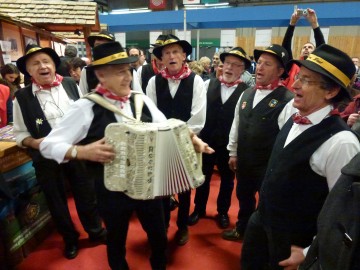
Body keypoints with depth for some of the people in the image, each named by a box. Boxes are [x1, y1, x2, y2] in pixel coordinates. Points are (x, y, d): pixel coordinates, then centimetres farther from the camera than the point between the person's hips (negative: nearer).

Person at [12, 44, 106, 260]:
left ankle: (96, 231, 43)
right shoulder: (22, 97, -6)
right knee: (56, 201, 18)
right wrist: (33, 142, -19)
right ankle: (70, 239, 44)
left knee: (87, 195, 16)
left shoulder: (71, 85, -3)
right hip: (47, 158, 0)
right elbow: (20, 132, 0)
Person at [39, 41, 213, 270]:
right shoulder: (86, 107, -15)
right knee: (117, 242, 23)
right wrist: (81, 151, -29)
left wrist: (191, 139, -13)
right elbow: (48, 145, -12)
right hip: (112, 193, -3)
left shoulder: (142, 100, -4)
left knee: (159, 236, 23)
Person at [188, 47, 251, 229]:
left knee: (227, 180, 18)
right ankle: (199, 209, 40)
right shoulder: (208, 84, -2)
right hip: (206, 141, 2)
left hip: (229, 145, -1)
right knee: (203, 178, 18)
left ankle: (223, 212, 41)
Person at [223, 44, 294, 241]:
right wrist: (233, 153, 13)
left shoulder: (287, 100, -17)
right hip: (243, 162, 6)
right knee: (244, 198, 25)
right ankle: (242, 229, 50)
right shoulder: (246, 94, 4)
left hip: (269, 166, -6)